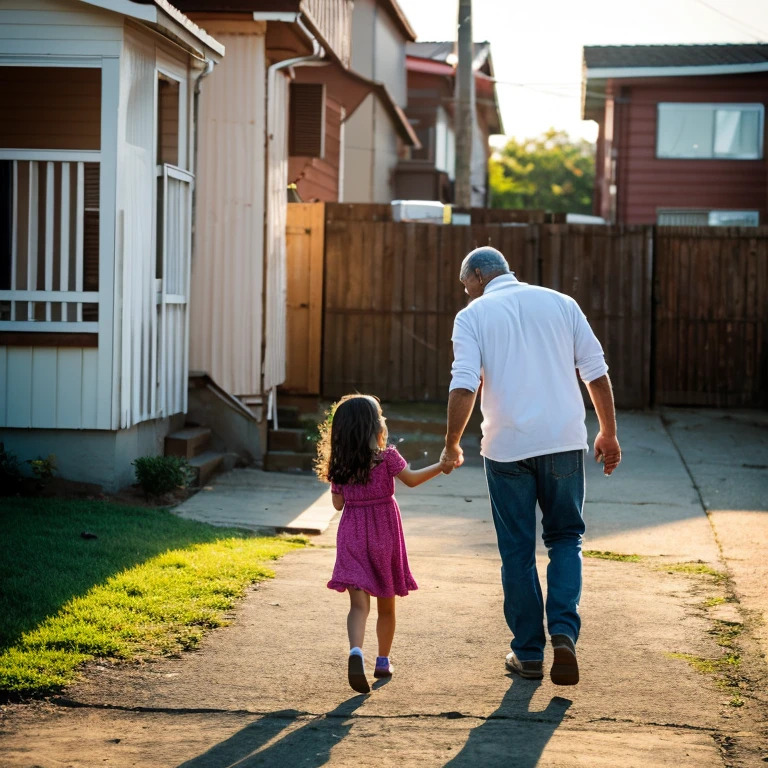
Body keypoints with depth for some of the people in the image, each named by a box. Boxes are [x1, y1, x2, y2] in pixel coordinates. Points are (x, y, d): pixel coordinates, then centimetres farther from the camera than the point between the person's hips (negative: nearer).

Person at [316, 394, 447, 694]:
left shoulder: (338, 465, -1)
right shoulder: (386, 457, -10)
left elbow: (338, 503, 5)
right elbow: (412, 479, -4)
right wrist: (442, 465, 3)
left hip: (352, 535, 1)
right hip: (384, 535, -1)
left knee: (359, 604, -6)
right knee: (386, 606, 16)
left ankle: (356, 651, -32)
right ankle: (383, 661, 27)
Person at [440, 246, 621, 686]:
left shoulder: (474, 315, 1)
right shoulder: (560, 303, 9)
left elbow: (464, 387, -11)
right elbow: (597, 373, 7)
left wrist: (452, 446, -1)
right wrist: (609, 434, 15)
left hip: (508, 447, -2)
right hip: (564, 441, 2)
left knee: (517, 551, 9)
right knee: (566, 538, 15)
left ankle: (529, 653, 14)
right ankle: (564, 630, -6)